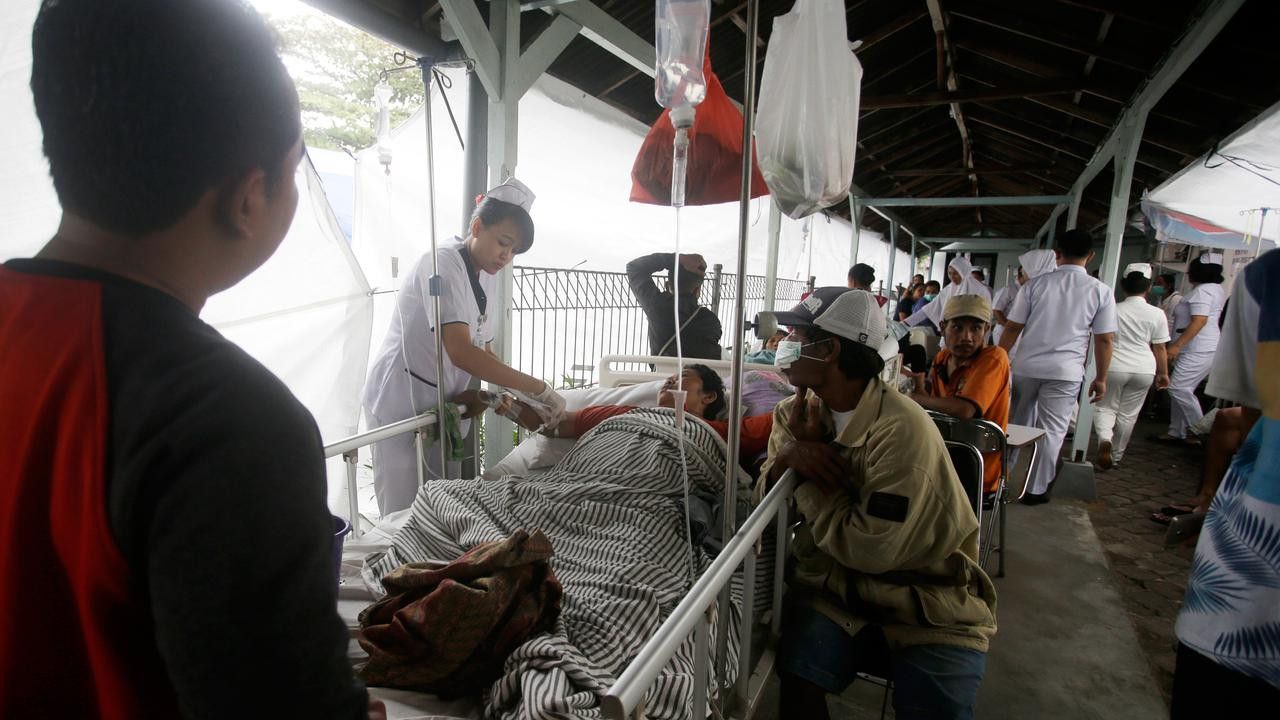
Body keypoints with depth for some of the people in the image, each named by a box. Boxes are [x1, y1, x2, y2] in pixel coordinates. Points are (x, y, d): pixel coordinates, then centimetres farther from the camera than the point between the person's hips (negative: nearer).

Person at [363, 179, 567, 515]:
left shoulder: (487, 279, 7)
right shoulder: (443, 264, -19)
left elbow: (483, 352, 9)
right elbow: (460, 352, -30)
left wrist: (522, 397, -5)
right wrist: (538, 388, -29)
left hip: (444, 405, 8)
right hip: (401, 402, -8)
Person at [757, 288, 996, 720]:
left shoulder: (902, 429, -21)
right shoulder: (795, 413, 1)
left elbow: (871, 551, -23)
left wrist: (810, 468, -16)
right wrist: (785, 457, -19)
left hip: (925, 596, -3)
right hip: (834, 584, 3)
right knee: (797, 676, -23)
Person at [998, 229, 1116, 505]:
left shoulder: (1035, 284, -1)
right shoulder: (1100, 291, -2)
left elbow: (1012, 328, -2)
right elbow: (1104, 340, 0)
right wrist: (1101, 378, 9)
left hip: (1026, 367, 2)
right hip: (1065, 372, -1)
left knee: (1018, 426, 16)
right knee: (1051, 431, 7)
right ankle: (1035, 490, 12)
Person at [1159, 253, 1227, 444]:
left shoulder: (1201, 291, -15)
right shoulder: (1216, 289, 19)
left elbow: (1199, 321, -24)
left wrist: (1177, 345, -26)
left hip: (1198, 351, -11)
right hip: (1199, 349, 11)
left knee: (1178, 388, -12)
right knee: (1181, 390, 11)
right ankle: (1177, 432, 15)